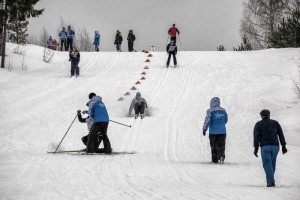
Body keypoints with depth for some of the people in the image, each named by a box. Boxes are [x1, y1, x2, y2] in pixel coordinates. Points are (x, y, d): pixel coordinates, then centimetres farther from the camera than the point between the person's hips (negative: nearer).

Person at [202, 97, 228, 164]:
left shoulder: (210, 111, -7)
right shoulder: (223, 111, 6)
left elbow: (207, 120, -15)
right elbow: (226, 120, 16)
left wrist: (204, 129, -12)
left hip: (213, 131, -2)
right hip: (222, 131, 2)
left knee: (213, 146, 11)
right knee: (221, 145, 1)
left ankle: (215, 159, 16)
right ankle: (221, 155, -23)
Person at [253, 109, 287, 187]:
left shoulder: (258, 124, 7)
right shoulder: (275, 123, 14)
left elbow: (256, 136, -3)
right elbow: (281, 134, 8)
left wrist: (256, 148, -5)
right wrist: (283, 146, 9)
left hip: (265, 147, -3)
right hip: (275, 146, 3)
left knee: (267, 164, -5)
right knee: (272, 163, 16)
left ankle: (271, 181, -18)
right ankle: (270, 179, 18)